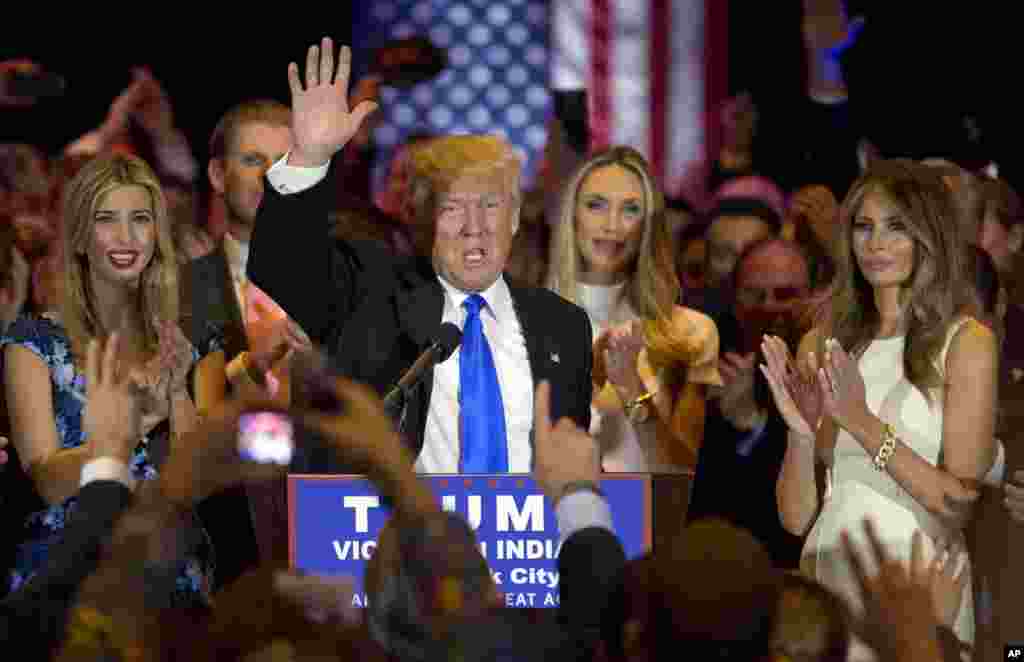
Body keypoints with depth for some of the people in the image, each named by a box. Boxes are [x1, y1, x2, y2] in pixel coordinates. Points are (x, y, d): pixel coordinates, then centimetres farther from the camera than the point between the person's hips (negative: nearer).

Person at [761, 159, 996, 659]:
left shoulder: (966, 342, -7)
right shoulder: (822, 344, 5)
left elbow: (962, 506, -13)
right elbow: (795, 518, 4)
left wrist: (862, 422, -19)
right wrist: (801, 434, -15)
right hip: (827, 579, 4)